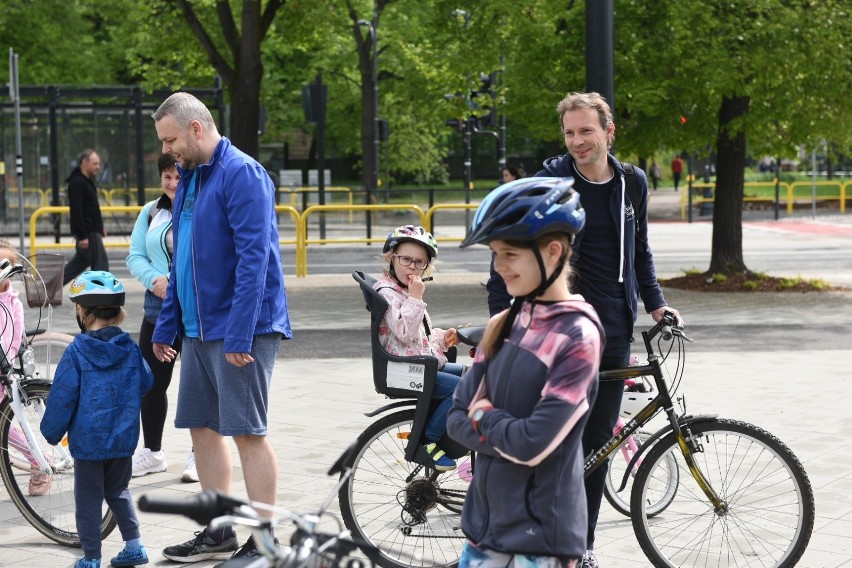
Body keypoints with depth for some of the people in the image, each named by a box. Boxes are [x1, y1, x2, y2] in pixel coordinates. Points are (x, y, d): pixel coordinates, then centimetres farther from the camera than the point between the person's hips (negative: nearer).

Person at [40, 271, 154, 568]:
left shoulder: (76, 353, -12)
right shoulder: (131, 349, 0)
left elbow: (62, 397, -10)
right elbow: (146, 383, 13)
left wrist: (52, 432, 2)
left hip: (87, 440, -4)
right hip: (124, 439, 4)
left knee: (89, 499, 6)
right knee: (118, 492, 21)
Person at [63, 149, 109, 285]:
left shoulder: (87, 181, 15)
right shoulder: (77, 183, -17)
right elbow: (76, 211, -23)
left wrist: (100, 227, 23)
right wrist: (82, 236, -25)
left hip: (92, 230, 10)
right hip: (87, 232, -10)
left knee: (80, 261, 17)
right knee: (100, 263, -5)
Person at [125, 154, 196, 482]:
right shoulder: (151, 213, 9)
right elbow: (135, 255, 8)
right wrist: (155, 280, -12)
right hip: (158, 310, 5)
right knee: (151, 383, 11)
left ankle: (200, 455, 18)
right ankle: (152, 451, 26)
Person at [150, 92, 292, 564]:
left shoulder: (242, 174, -14)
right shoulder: (189, 178, 14)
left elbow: (254, 257, -21)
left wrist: (239, 334, -25)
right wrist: (166, 327, 18)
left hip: (240, 332, -9)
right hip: (199, 330, 9)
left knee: (248, 432, -4)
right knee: (202, 428, 12)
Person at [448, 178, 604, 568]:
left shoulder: (577, 336, -15)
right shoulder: (501, 326, 6)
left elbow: (535, 443, -21)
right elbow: (457, 419, 4)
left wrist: (483, 416, -6)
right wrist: (506, 433, -12)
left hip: (540, 534, -6)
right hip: (485, 520, 6)